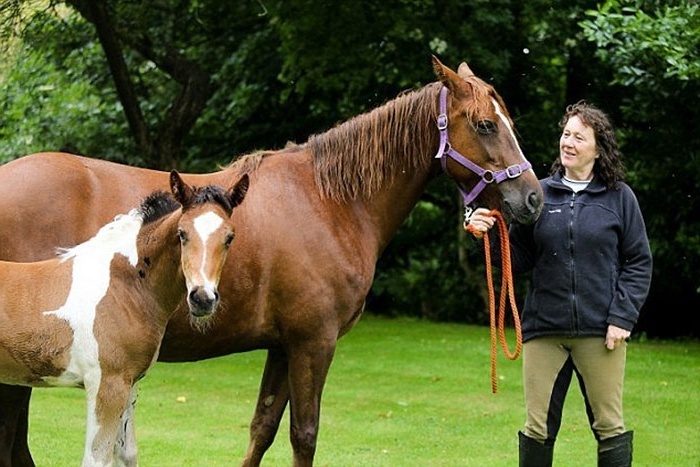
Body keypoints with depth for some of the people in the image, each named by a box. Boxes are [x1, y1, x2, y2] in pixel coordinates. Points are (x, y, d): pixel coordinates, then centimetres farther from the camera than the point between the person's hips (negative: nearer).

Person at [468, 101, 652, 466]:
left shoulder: (619, 197, 1)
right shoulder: (540, 194, 6)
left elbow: (638, 263, 1)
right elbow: (519, 260, 6)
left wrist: (622, 317, -9)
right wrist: (489, 235, -12)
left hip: (600, 328, -2)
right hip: (544, 327, 2)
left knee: (609, 426, 4)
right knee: (537, 429, 6)